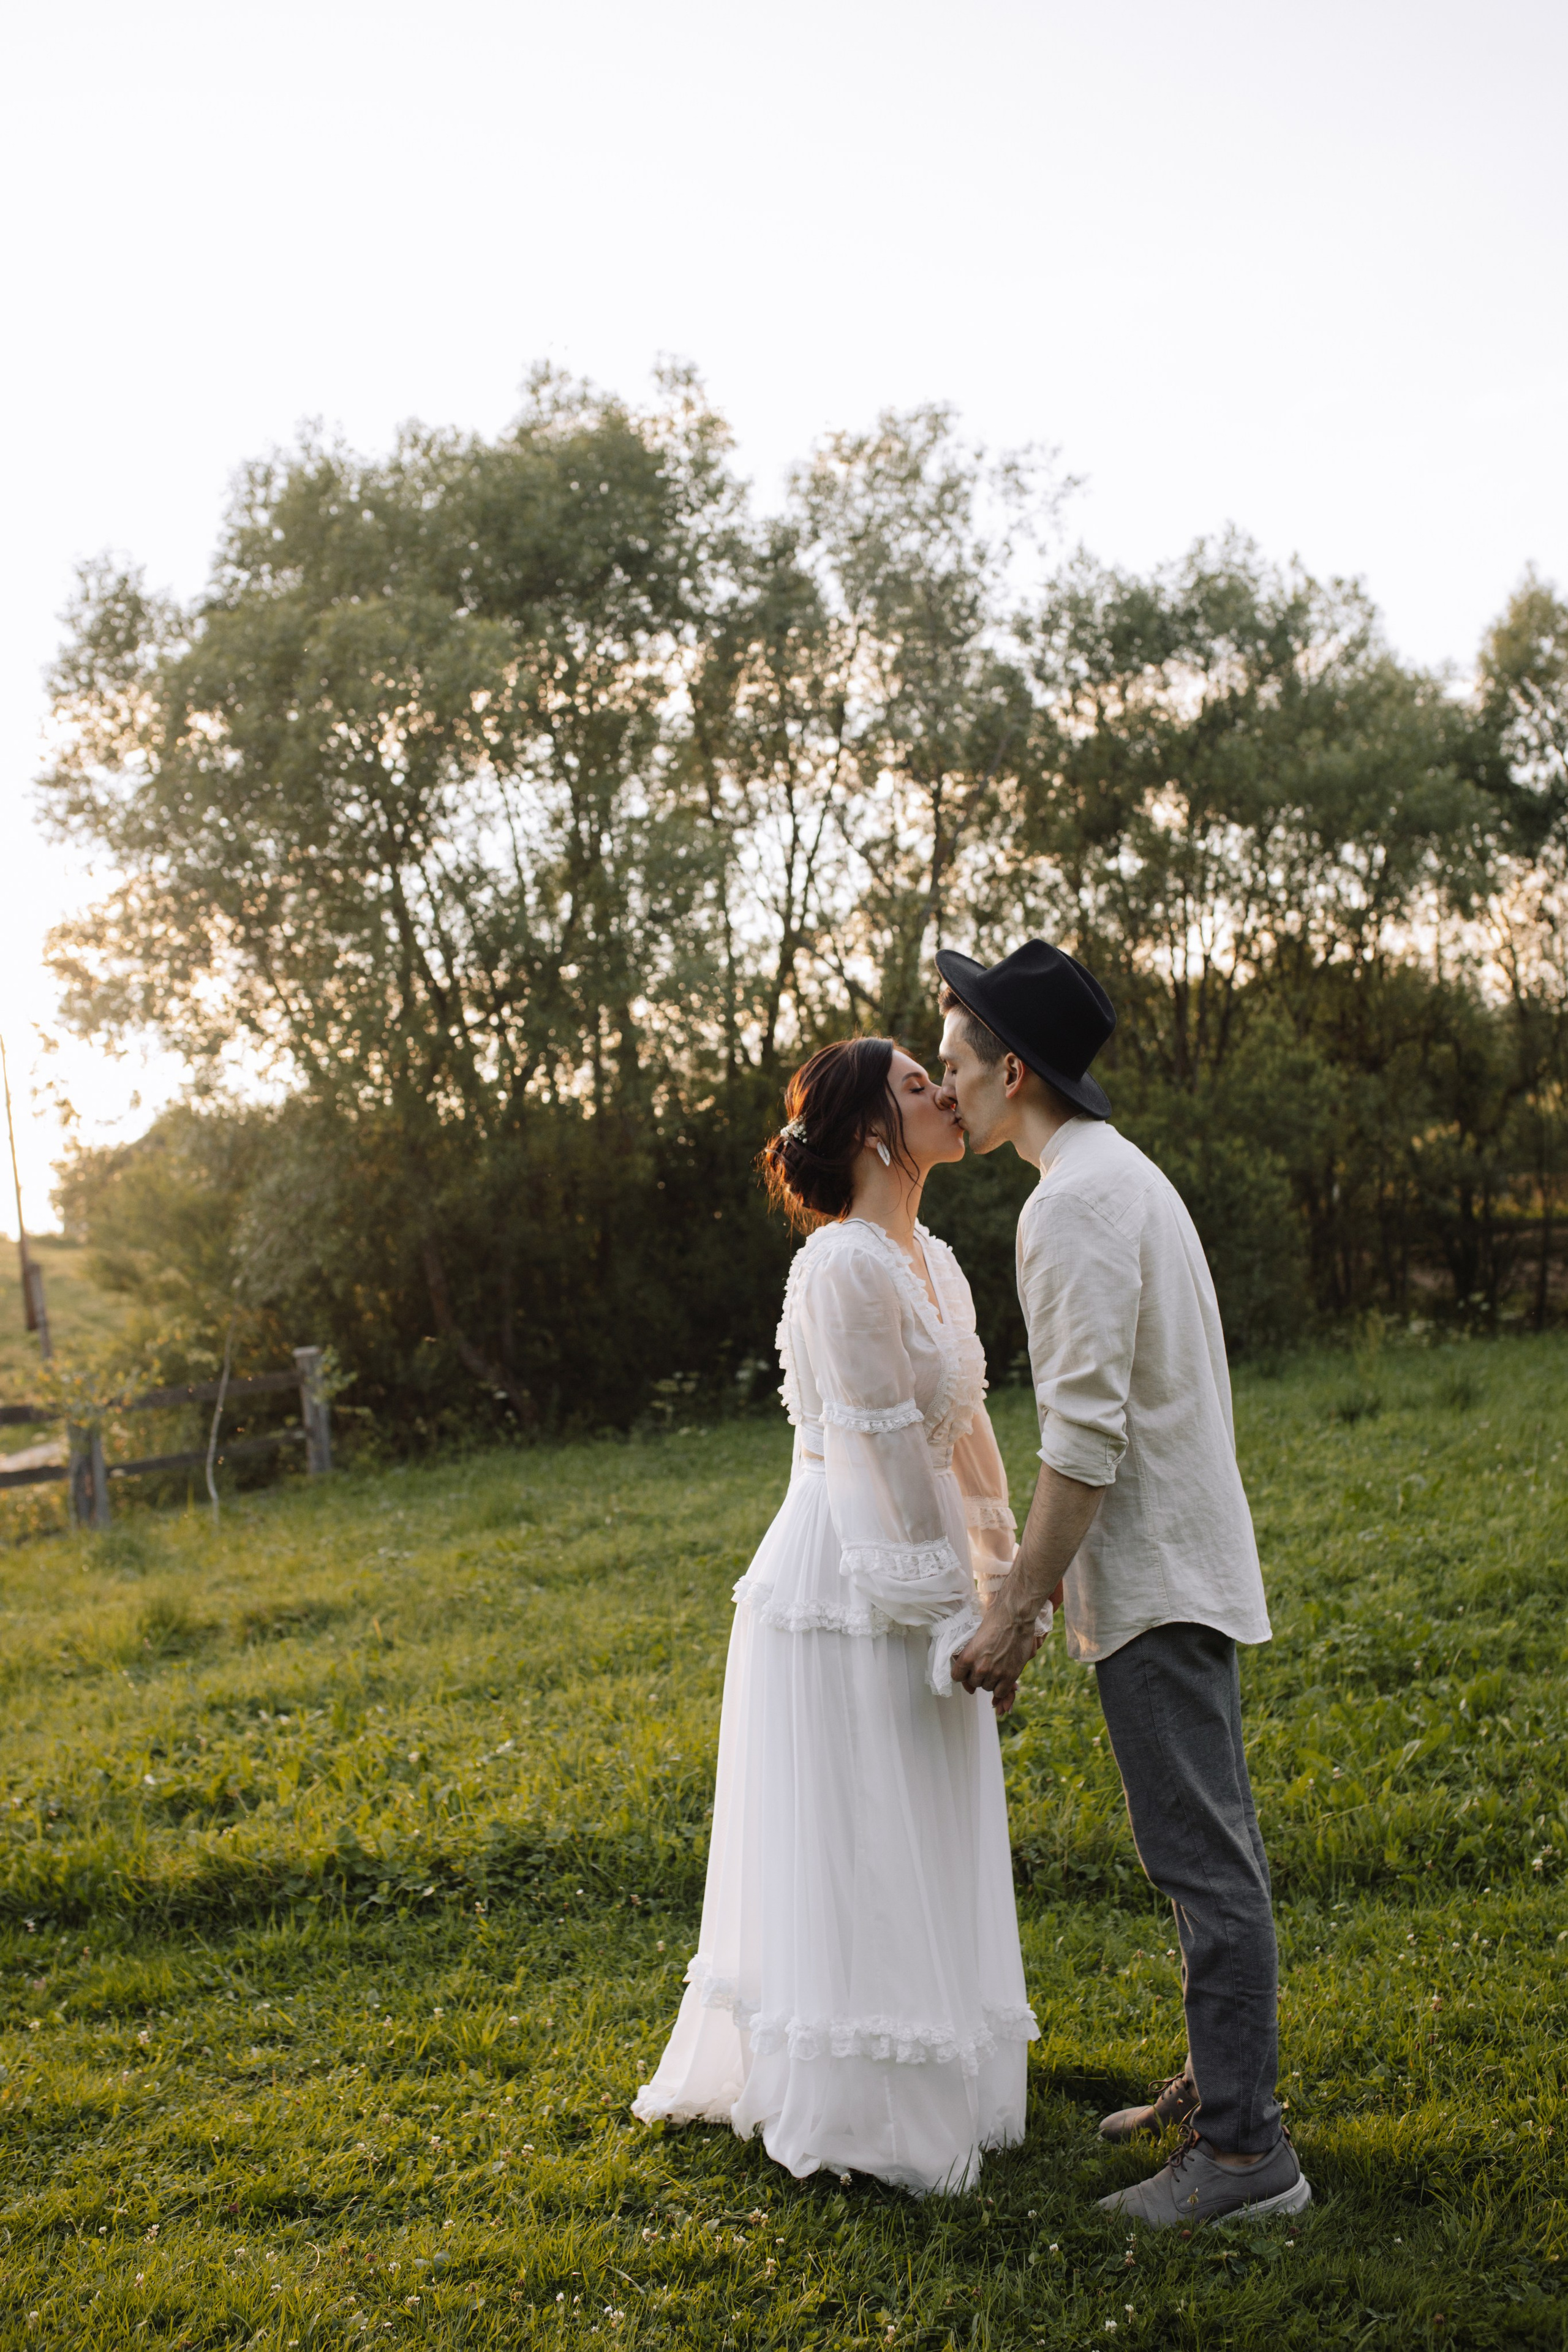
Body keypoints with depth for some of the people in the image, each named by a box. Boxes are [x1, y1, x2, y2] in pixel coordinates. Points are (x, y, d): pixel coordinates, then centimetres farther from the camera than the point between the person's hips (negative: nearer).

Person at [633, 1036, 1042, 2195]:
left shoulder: (934, 1260, 11)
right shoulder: (846, 1266, -18)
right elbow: (888, 1452, -19)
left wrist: (1005, 1566, 15)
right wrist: (963, 1610, -15)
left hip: (912, 1582, 9)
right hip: (853, 1587, -9)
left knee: (919, 1851, 18)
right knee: (854, 1851, 2)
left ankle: (935, 2088, 31)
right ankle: (870, 2114, 14)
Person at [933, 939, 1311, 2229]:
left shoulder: (1078, 1203, -17)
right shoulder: (1125, 1172, 15)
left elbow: (1086, 1429, -23)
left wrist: (1017, 1607, -20)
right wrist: (1042, 1570, 23)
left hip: (1155, 1574, -10)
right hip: (1180, 1561, 10)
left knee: (1204, 1856, -6)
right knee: (1209, 1846, 16)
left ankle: (1246, 2149, 0)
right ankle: (1222, 2085, 26)